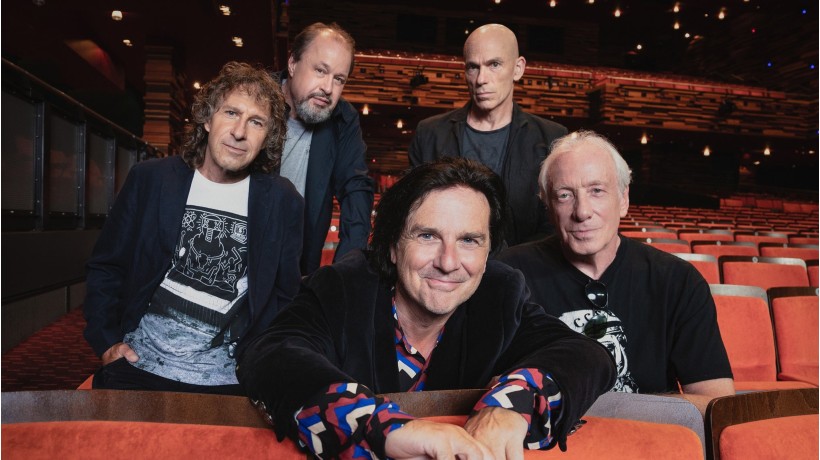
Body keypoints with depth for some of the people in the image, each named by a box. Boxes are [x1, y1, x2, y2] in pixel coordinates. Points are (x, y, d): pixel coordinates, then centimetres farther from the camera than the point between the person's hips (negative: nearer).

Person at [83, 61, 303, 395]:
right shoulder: (150, 179, 2)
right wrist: (106, 341, 1)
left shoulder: (283, 202, -1)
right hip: (138, 369, 0)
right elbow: (105, 268, 10)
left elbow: (286, 296, 7)